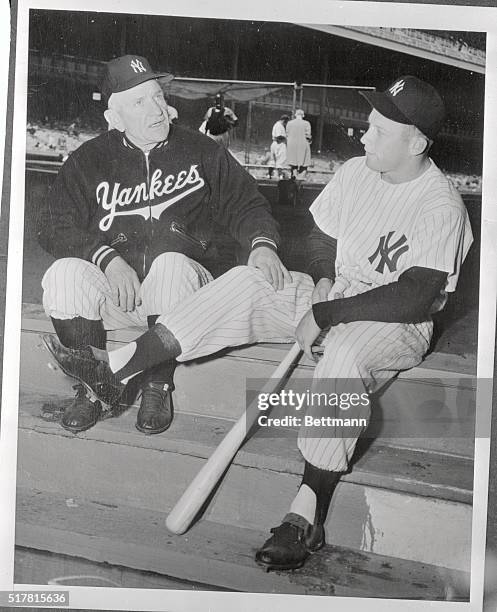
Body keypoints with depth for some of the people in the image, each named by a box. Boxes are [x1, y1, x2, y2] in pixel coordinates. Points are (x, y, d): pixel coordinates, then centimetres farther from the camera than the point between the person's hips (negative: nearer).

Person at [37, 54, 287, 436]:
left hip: (178, 291, -1)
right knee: (65, 273, -29)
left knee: (171, 264, -36)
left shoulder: (201, 153, 9)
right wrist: (107, 258, -19)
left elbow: (246, 204, 10)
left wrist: (262, 244, -13)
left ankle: (158, 387, -16)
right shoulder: (89, 160, 8)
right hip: (112, 293, 1)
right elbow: (56, 226, -1)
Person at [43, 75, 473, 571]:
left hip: (398, 325, -6)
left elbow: (414, 299, -27)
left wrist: (324, 314, -26)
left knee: (345, 351, -41)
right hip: (333, 294, 7)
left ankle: (308, 513, -35)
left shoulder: (441, 208, -19)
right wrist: (322, 279, -4)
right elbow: (322, 236, 17)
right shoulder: (355, 171, 3)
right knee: (244, 282, -15)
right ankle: (116, 368, -18)